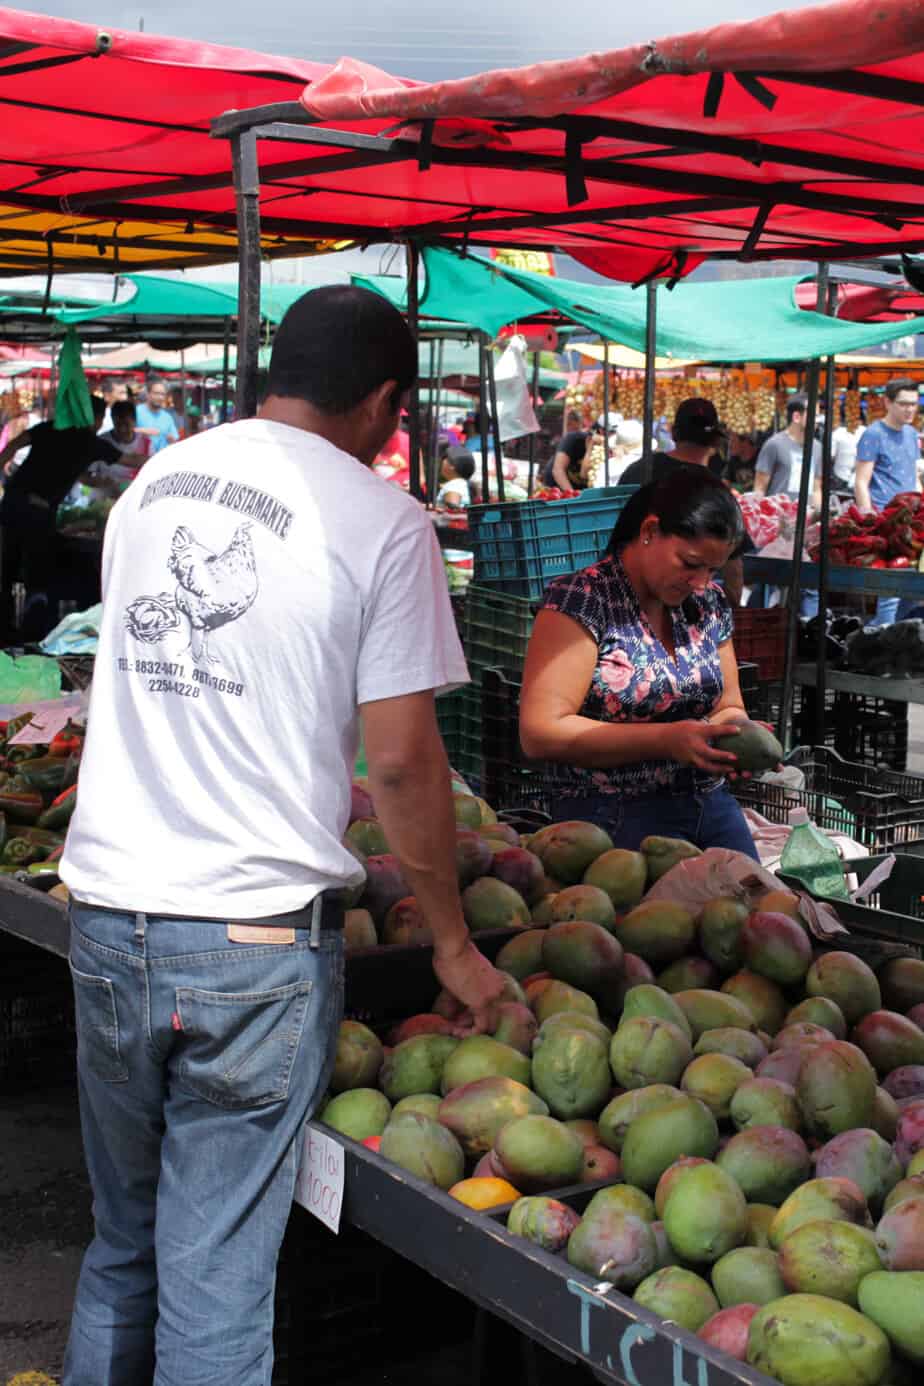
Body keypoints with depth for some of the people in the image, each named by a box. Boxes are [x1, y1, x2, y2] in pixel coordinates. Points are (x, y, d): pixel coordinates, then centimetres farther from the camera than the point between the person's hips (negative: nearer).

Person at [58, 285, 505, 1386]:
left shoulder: (151, 481, 10)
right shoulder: (379, 518, -8)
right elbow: (402, 763, -10)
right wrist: (452, 945, 2)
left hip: (106, 912, 5)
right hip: (255, 937, -5)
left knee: (120, 1247, 21)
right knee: (215, 1279, 6)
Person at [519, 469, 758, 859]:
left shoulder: (710, 602, 8)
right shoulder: (582, 600, -13)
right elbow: (541, 732, -18)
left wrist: (736, 733, -8)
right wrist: (666, 740, -23)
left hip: (712, 807, 6)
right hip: (617, 818, -6)